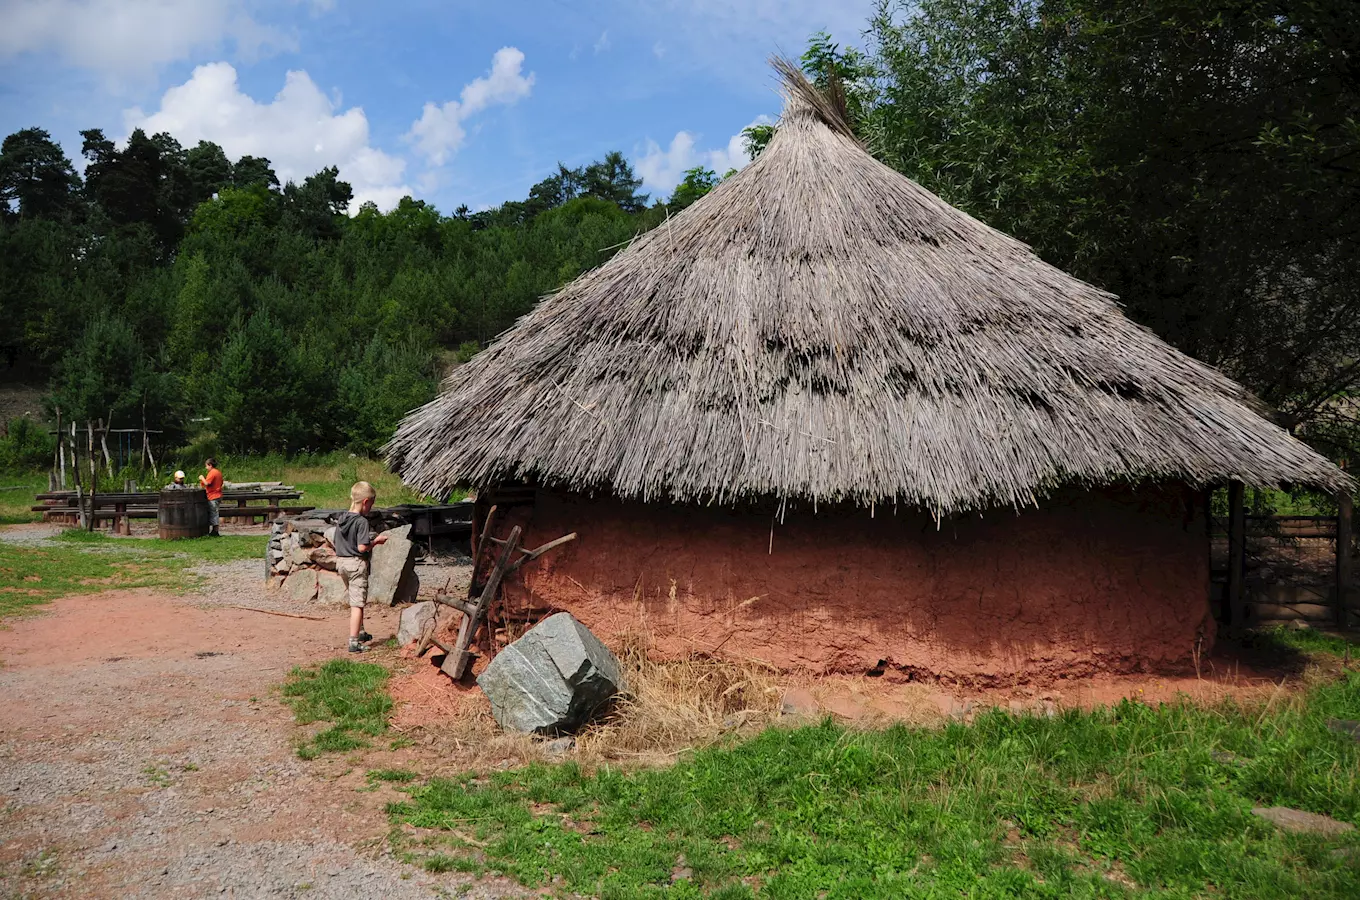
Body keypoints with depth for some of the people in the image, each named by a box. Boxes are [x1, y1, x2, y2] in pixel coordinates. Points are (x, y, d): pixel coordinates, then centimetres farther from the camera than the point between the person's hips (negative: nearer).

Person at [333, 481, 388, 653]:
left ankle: (360, 633, 37)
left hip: (341, 562, 8)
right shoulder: (362, 521, -18)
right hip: (356, 563, -8)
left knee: (354, 601, 23)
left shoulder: (341, 518, 5)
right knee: (357, 604, -4)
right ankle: (354, 642, -6)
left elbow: (337, 543, 11)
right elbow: (362, 547, -23)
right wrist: (376, 541, -8)